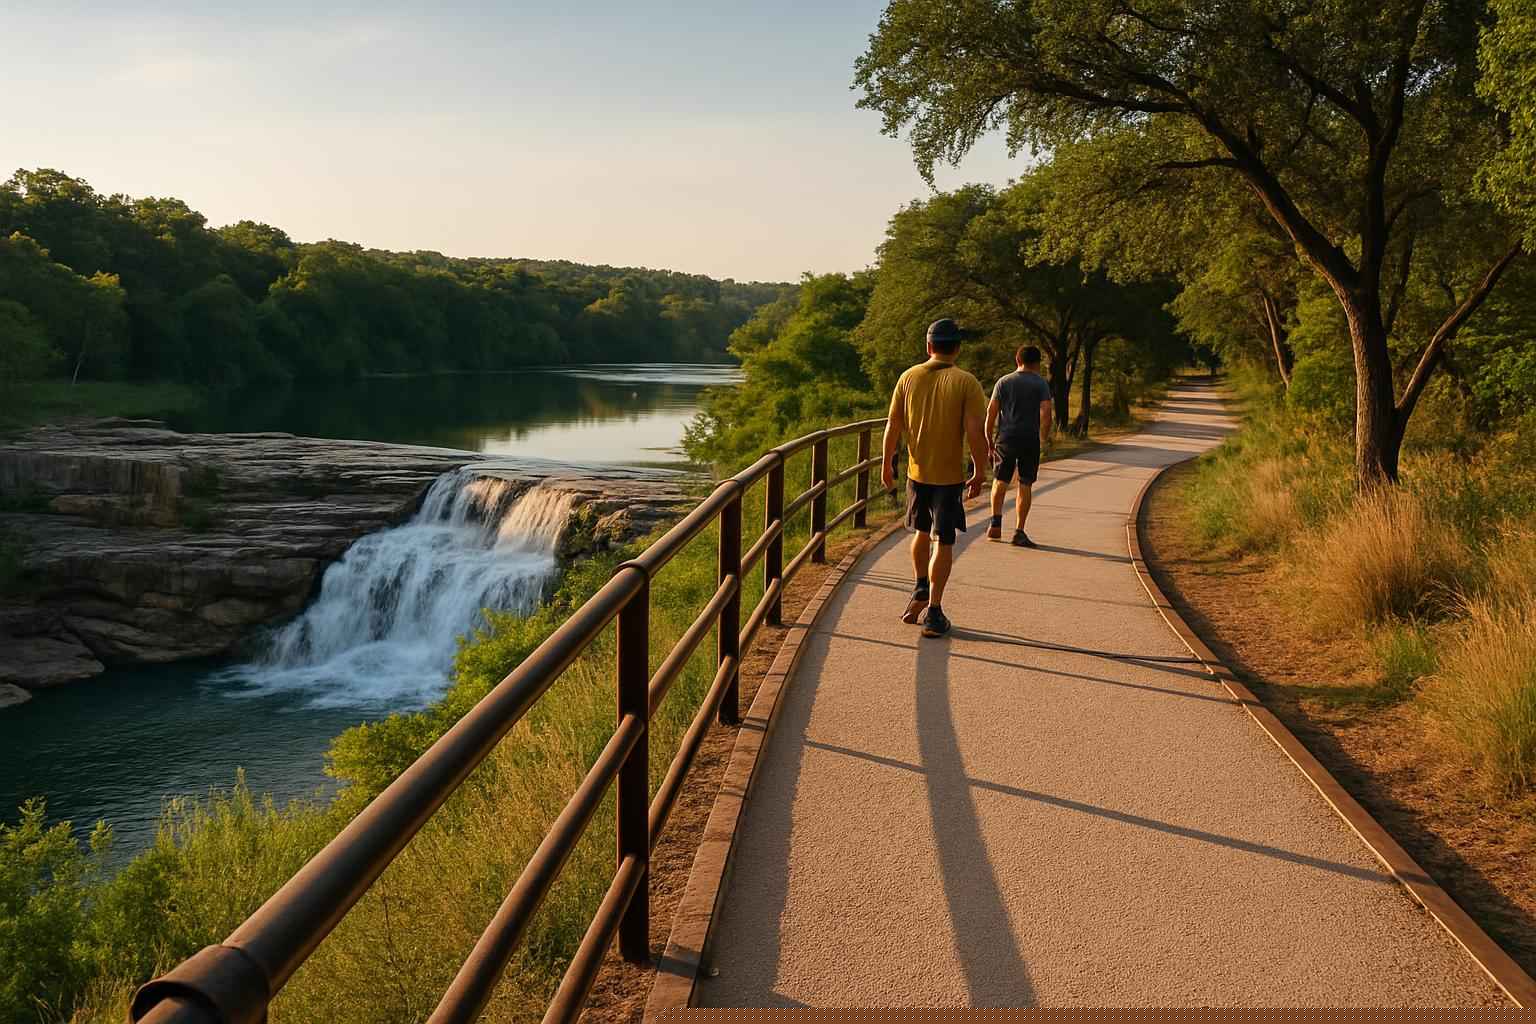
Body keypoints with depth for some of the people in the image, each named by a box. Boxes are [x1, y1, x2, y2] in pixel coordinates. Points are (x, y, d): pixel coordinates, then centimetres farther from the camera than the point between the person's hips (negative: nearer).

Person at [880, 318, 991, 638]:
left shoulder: (909, 377, -1)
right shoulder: (966, 382, -10)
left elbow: (893, 425, 1)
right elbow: (975, 431, -15)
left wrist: (887, 464, 11)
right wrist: (979, 472, -4)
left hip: (917, 471, 3)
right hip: (950, 476, -3)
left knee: (921, 532, 25)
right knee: (944, 541, 4)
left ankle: (921, 590, 22)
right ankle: (933, 612, 5)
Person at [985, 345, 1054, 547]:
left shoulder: (1003, 382, 5)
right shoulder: (1041, 383, 0)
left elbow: (991, 411, 0)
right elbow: (1046, 412, -10)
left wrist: (988, 437, 7)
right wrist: (1044, 438, 2)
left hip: (1005, 438, 1)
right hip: (1030, 440, -1)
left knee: (1000, 480, 16)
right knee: (1025, 485, 3)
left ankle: (996, 523, 3)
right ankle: (1019, 532, 3)